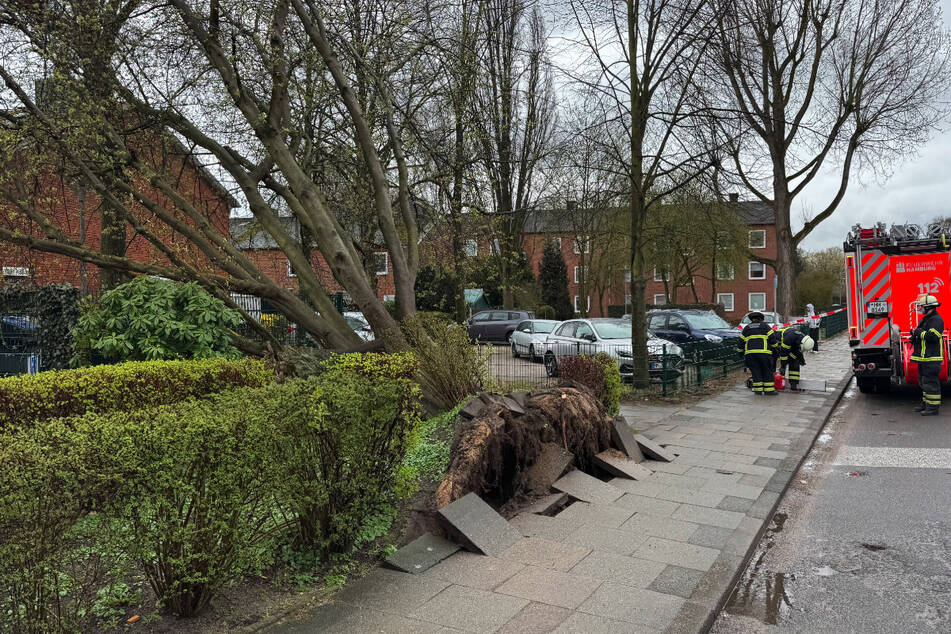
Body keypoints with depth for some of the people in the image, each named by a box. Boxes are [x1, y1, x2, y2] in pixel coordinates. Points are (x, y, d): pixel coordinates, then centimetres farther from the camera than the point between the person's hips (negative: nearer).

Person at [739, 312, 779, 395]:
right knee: (767, 371, 5)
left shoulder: (747, 328, 19)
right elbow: (772, 338, 2)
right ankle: (769, 390, 3)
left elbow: (740, 342, 17)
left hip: (750, 353, 2)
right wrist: (774, 348, 13)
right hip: (764, 352, -2)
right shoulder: (765, 326, 12)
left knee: (755, 371, 7)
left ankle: (758, 389, 4)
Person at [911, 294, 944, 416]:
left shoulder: (936, 320, -14)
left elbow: (933, 336, -26)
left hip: (932, 358, -11)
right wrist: (915, 334, 10)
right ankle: (926, 403, 26)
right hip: (924, 357, 11)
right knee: (923, 381, 17)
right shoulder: (925, 319, 18)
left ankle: (933, 407, -5)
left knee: (930, 382, -8)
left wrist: (919, 331, -16)